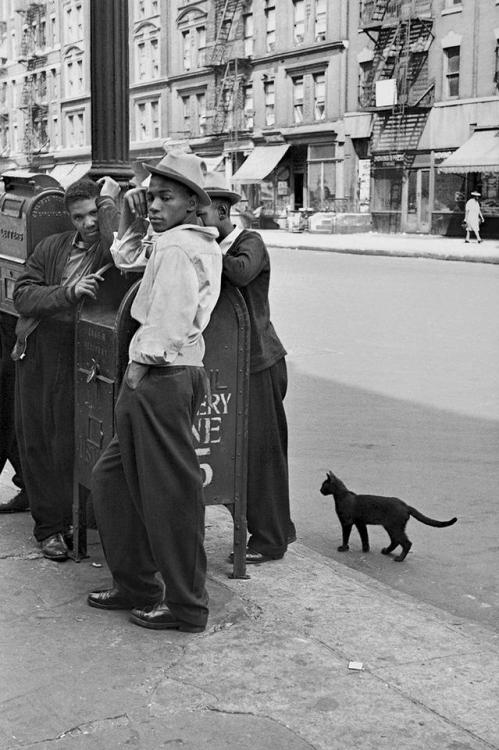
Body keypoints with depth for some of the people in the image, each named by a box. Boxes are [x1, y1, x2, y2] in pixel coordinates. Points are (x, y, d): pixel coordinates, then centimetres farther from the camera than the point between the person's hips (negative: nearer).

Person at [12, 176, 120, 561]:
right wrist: (68, 292, -16)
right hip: (35, 352, 5)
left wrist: (108, 201, -13)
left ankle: (65, 520, 18)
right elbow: (22, 295, 1)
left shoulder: (111, 249, -2)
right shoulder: (51, 247, 10)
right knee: (33, 440, 10)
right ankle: (48, 525, 22)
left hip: (76, 356, -5)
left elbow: (118, 252, -27)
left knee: (68, 443, 0)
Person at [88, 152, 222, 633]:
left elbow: (169, 320, -21)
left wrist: (141, 367, -12)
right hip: (150, 378, 10)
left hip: (162, 377, -10)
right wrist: (131, 218, 16)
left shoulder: (177, 245, -14)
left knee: (170, 493, -3)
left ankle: (186, 607, 7)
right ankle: (135, 586, 25)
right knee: (112, 478, 16)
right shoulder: (170, 241, 16)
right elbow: (126, 259, 31)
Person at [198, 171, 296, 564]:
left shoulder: (251, 243, -10)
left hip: (260, 362, -8)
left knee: (262, 450, -2)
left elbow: (241, 272, -32)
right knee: (245, 449, 14)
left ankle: (269, 539, 8)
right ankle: (279, 527, 26)